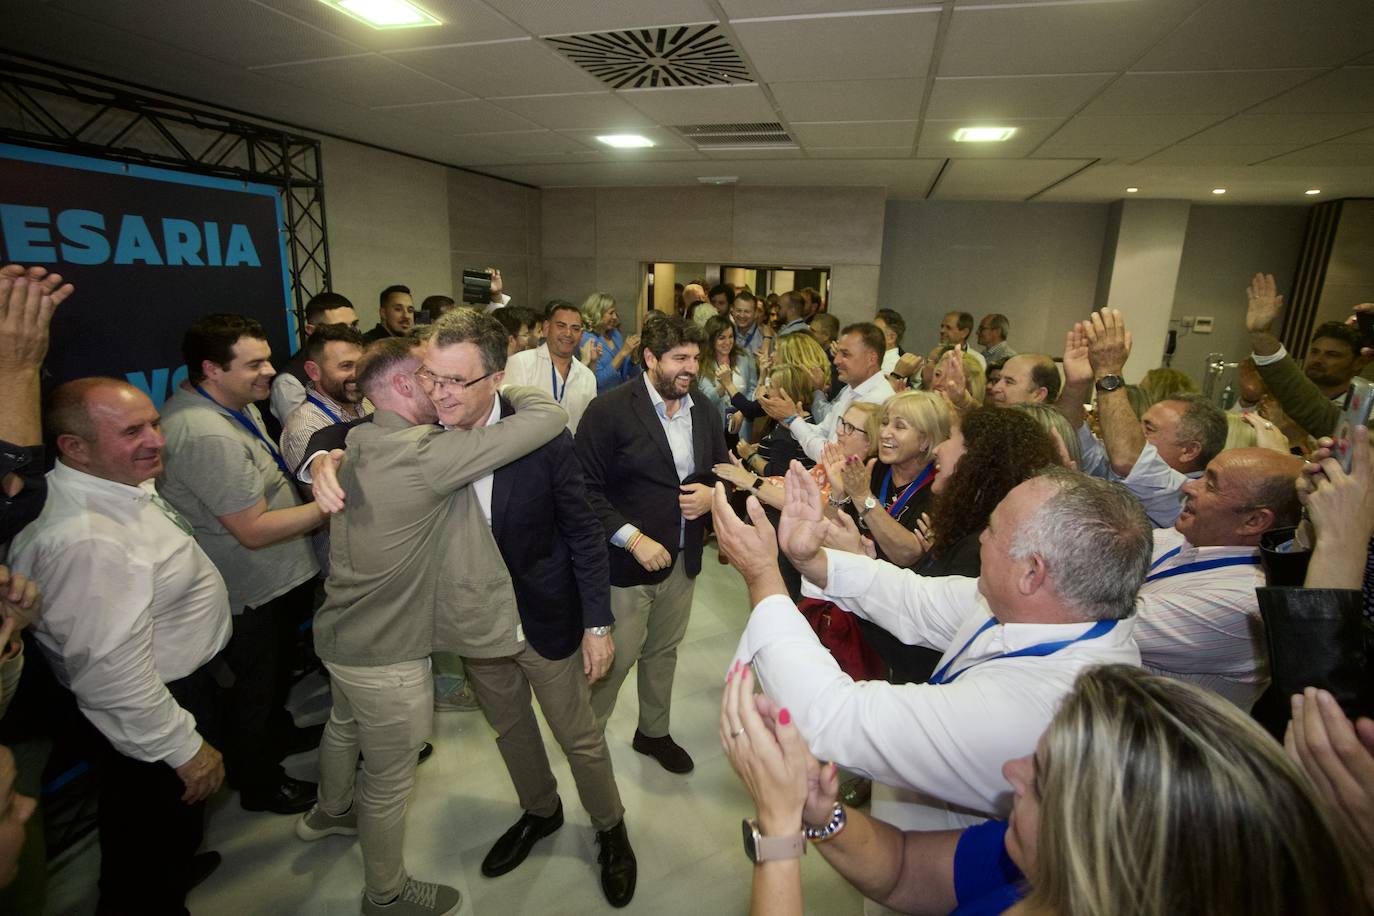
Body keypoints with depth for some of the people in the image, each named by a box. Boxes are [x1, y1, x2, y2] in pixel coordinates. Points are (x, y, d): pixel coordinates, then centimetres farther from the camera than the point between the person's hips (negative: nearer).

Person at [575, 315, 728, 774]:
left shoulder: (705, 411, 4)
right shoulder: (610, 410, -14)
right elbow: (587, 489, -15)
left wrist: (712, 494, -9)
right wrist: (633, 539, -23)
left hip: (682, 560, 6)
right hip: (625, 561, -5)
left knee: (664, 652, 22)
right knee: (615, 659, 6)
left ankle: (654, 732, 44)